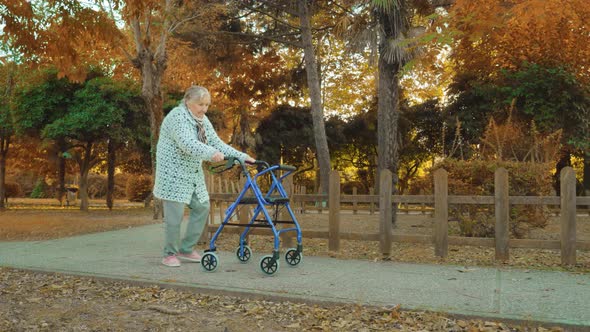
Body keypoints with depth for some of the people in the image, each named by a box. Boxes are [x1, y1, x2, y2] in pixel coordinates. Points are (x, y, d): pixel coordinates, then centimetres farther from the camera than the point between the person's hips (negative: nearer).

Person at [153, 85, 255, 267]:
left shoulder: (203, 120, 9)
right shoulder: (177, 116, -16)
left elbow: (217, 143, 6)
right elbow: (187, 143, -31)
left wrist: (241, 157, -4)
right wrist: (211, 153, -45)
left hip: (193, 173, 8)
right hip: (173, 172, -8)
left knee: (202, 207, 5)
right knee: (175, 213, -8)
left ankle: (186, 250, 15)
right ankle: (170, 254, 8)